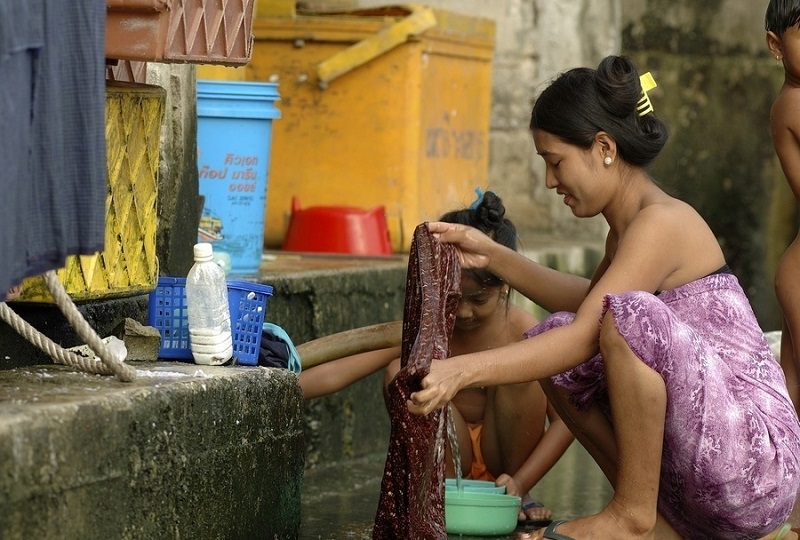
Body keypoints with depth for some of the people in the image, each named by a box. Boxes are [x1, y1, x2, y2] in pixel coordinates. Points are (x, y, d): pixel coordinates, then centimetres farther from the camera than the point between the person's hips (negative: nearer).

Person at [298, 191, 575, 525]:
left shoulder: (524, 332, -16)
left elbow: (564, 419, -14)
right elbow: (337, 373, -18)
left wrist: (520, 483, -24)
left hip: (503, 454, -1)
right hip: (452, 457, 1)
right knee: (400, 372, -25)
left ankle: (518, 498, -11)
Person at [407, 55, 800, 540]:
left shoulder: (661, 222, -15)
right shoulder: (629, 225, 14)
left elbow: (585, 335, -26)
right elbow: (590, 303, 34)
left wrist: (462, 370, -33)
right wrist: (492, 256, 23)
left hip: (758, 459, -10)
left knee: (631, 316, -29)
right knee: (551, 341, 12)